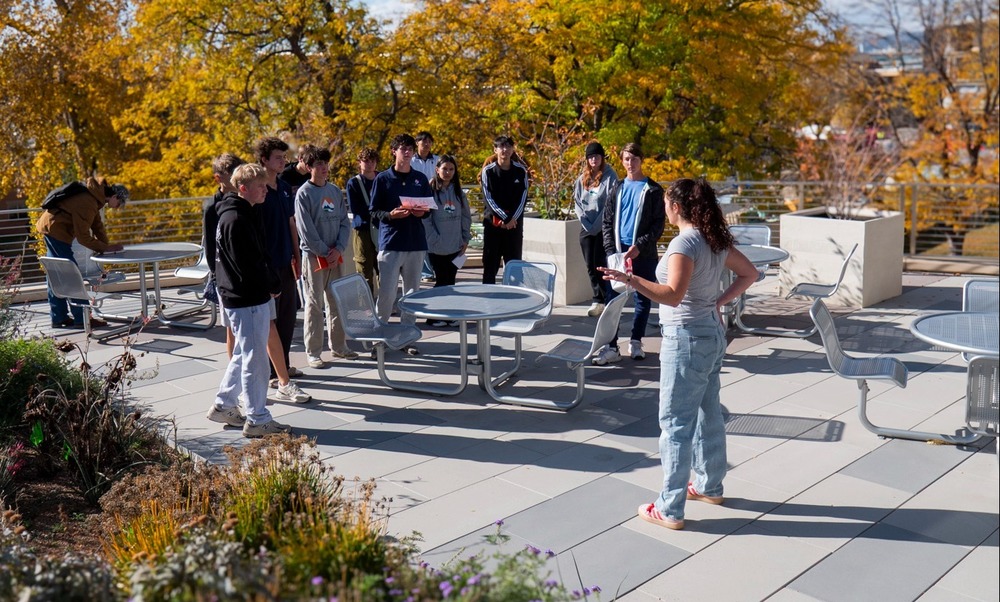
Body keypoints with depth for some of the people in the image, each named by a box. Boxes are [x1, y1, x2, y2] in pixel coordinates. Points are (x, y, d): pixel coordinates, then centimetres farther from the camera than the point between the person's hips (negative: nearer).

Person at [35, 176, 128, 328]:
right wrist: (104, 248, -15)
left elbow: (97, 224, 7)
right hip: (55, 229, -10)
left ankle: (58, 318, 18)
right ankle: (82, 318, -5)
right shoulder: (87, 203, -26)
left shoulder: (95, 195, 3)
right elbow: (83, 237, -23)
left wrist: (107, 246, 0)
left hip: (49, 226, 10)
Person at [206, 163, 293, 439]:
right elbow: (247, 265, -22)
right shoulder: (235, 219, -18)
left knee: (243, 354, 20)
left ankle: (223, 406, 31)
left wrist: (273, 282, 3)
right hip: (246, 301, -10)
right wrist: (273, 285, -9)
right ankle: (257, 420, 6)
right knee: (255, 358, -3)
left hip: (254, 297, 10)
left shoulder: (245, 214, 14)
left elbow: (261, 254, 16)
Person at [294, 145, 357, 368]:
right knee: (314, 305, -1)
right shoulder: (304, 193, -6)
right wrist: (325, 253, -13)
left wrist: (339, 249, -7)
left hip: (337, 256, 5)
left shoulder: (335, 191, 9)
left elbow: (345, 222, 7)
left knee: (338, 302, 11)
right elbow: (306, 229, -11)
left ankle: (339, 345, 23)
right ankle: (313, 352, 5)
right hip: (313, 256, -5)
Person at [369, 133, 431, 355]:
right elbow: (374, 212, 0)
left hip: (416, 243, 4)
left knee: (412, 291, 9)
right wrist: (391, 215, -18)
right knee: (386, 292, -8)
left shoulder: (420, 179, 11)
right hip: (390, 242, -4)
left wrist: (422, 212, -5)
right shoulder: (383, 179, 1)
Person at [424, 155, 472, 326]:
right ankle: (434, 316, 10)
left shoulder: (458, 192, 9)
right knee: (442, 281, -1)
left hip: (456, 246, 5)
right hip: (437, 247, -5)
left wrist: (466, 239, 6)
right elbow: (425, 218, -11)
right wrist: (435, 240, -13)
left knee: (450, 281, 9)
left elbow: (466, 216, 13)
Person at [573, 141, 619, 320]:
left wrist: (597, 224, -13)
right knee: (590, 266, 6)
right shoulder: (582, 179, 12)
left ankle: (603, 300, -1)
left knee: (600, 265, -8)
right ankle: (598, 299, 14)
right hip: (586, 228, 5)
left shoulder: (610, 177, -4)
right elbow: (577, 202, 10)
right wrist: (586, 223, -3)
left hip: (604, 228, -5)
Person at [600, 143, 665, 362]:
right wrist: (611, 250, -3)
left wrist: (639, 246, -14)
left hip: (644, 253, -2)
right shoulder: (617, 188, 10)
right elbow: (607, 222, 9)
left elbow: (658, 225, -3)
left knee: (643, 299, 6)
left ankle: (636, 342, 20)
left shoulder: (653, 190, 1)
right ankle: (611, 346, 2)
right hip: (618, 251, 2)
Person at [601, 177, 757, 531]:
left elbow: (673, 295, -31)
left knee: (676, 423, -3)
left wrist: (629, 279, -37)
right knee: (708, 414, 20)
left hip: (686, 340, -9)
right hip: (713, 334, 10)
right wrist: (719, 301, 12)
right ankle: (710, 486, 36)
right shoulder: (716, 240, 7)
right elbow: (749, 273, 16)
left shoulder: (685, 243, -20)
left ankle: (670, 510, 3)